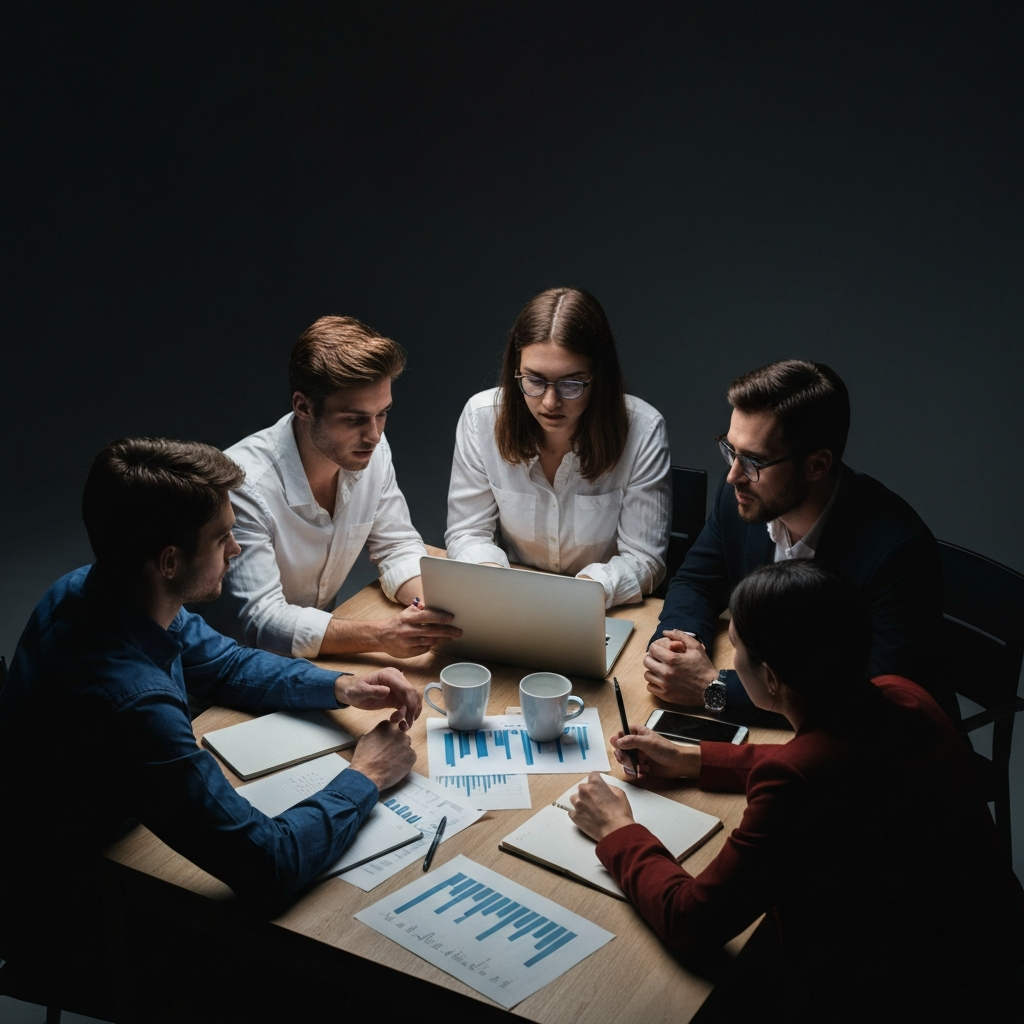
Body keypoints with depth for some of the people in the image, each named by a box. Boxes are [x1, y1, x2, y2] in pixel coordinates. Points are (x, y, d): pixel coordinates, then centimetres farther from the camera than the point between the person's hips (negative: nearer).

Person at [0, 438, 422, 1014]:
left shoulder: (85, 590, -12)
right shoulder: (129, 703, -40)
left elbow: (225, 664, 6)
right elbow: (271, 868, -36)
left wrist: (340, 687, -7)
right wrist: (365, 777, -20)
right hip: (76, 927, -7)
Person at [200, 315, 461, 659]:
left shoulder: (372, 450, -8)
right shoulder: (244, 484, -27)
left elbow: (398, 547, 2)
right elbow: (258, 622, -28)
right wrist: (381, 636, -36)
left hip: (323, 648, 5)